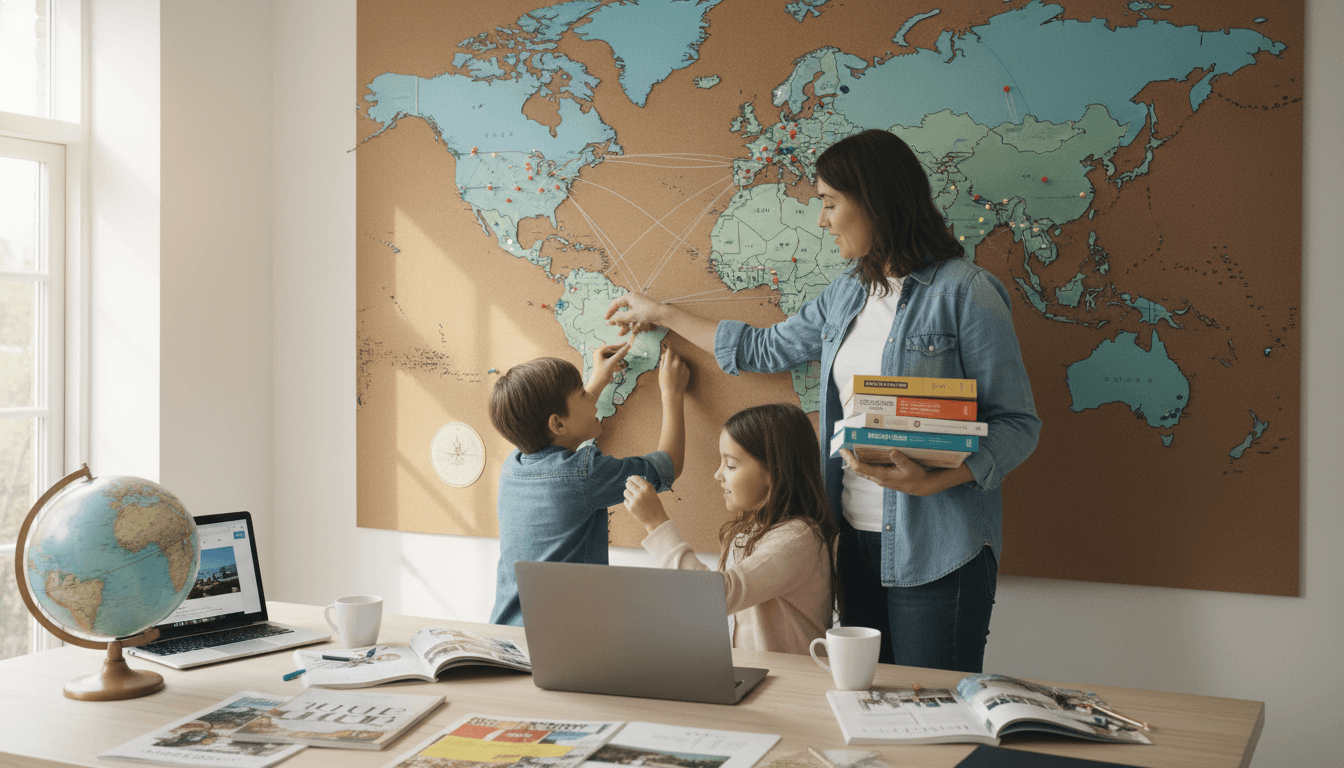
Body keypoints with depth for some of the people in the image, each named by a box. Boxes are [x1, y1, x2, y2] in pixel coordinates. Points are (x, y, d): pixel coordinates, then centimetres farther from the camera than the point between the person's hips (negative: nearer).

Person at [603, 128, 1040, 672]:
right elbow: (767, 349, 27)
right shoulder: (848, 294, 12)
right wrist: (662, 315, 32)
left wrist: (935, 480, -25)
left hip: (937, 551, -6)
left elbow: (1018, 424, -10)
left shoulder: (963, 292, -10)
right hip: (857, 537, 7)